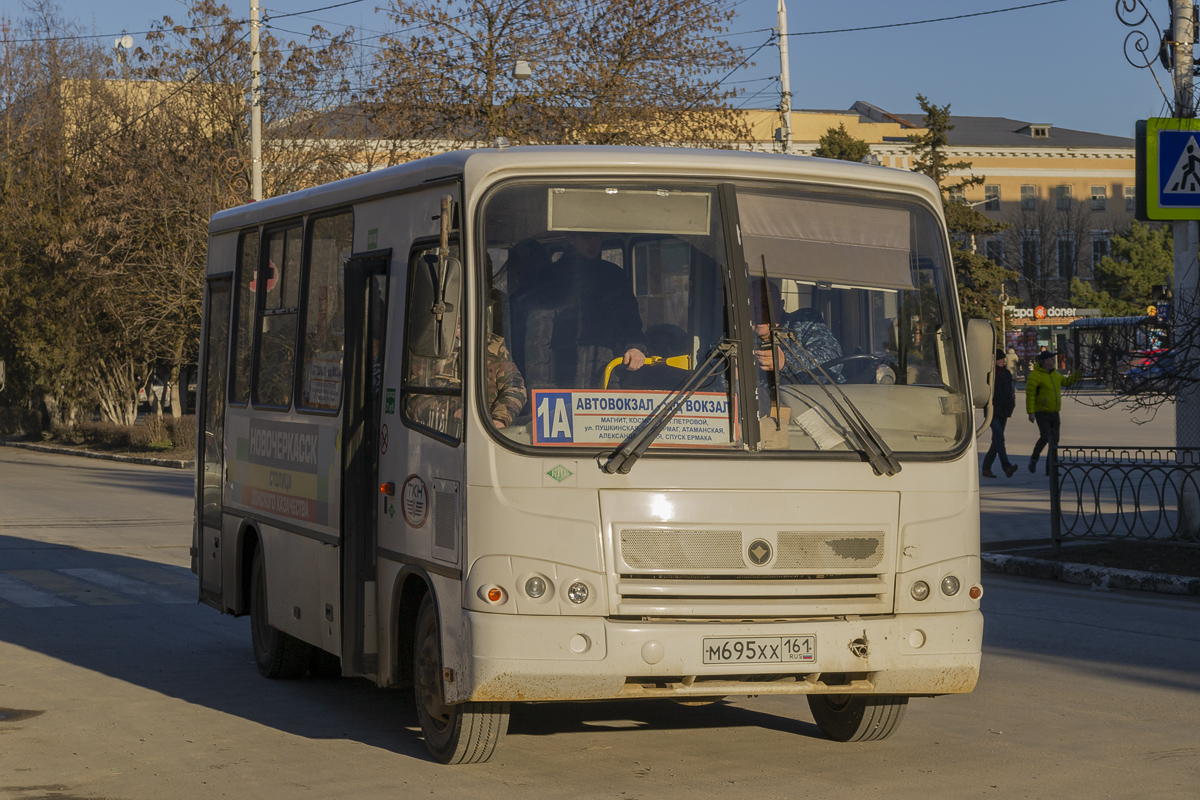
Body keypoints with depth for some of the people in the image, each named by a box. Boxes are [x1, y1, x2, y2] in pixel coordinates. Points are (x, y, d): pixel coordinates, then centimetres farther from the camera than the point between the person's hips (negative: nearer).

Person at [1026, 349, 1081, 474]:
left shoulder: (1055, 374, 12)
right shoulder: (1035, 375, -12)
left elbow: (1067, 382, 28)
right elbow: (1029, 394, -15)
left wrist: (1077, 374, 12)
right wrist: (1031, 412, -20)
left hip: (1054, 413, 7)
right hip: (1041, 413, -7)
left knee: (1054, 440, 4)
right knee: (1045, 437, -18)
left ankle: (1050, 468, 9)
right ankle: (1034, 459, 6)